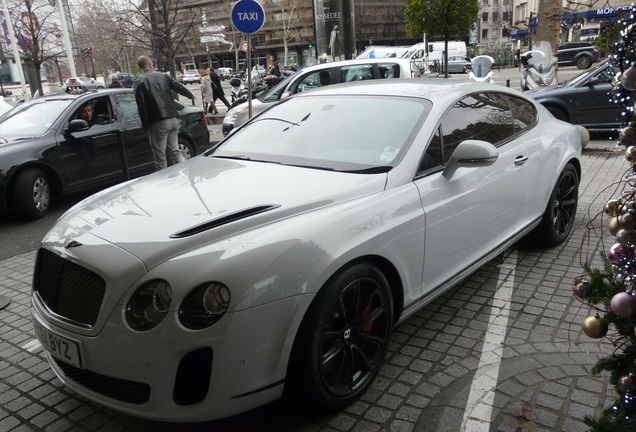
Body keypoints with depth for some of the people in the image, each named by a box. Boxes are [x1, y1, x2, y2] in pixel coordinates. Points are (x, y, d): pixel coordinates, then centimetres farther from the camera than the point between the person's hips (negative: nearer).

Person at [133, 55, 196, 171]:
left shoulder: (139, 82, -4)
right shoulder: (164, 76, 9)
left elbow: (141, 106, -10)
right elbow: (179, 87, 15)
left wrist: (146, 125, -7)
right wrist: (191, 96, 34)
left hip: (158, 123, -5)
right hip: (172, 119, 5)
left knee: (160, 155, 4)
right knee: (175, 151, 14)